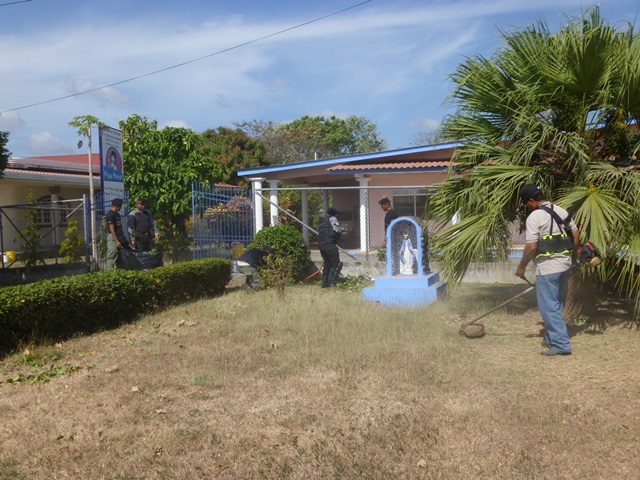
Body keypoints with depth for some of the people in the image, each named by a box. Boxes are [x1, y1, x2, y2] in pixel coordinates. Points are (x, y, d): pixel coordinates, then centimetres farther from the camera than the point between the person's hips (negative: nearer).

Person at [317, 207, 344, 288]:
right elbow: (337, 229, -12)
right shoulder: (332, 219, 1)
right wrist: (343, 229, 9)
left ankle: (324, 283, 18)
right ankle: (332, 282, -11)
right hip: (330, 244, -8)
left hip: (321, 244, 8)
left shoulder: (321, 221, 25)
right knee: (336, 264, -3)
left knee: (327, 264, 18)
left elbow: (319, 232, 20)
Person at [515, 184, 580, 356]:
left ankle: (561, 344, -1)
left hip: (547, 267, -8)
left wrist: (521, 267, -6)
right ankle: (552, 338, 27)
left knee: (549, 306, -1)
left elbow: (531, 247, -17)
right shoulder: (561, 211, 10)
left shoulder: (534, 216, -13)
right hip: (565, 264, 8)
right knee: (556, 304, 18)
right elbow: (576, 233, 13)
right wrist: (572, 254, 24)